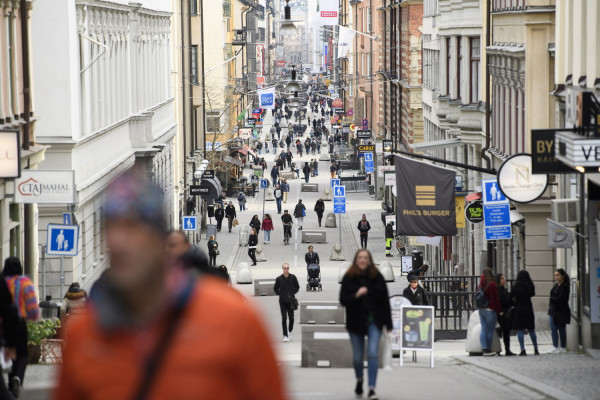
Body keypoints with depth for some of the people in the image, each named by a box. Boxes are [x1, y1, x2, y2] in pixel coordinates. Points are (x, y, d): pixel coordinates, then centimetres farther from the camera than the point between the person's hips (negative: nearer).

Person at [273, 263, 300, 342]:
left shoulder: (293, 277, -2)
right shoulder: (279, 279, -3)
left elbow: (297, 287, 10)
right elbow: (275, 289, 9)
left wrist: (293, 293, -4)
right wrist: (280, 294, -5)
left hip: (290, 300, 1)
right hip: (282, 301, -1)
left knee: (291, 318, 5)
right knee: (284, 318, -7)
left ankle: (290, 331, 32)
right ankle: (285, 336, -5)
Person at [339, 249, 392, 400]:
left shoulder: (377, 277, -1)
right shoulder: (349, 278, -2)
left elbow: (385, 301, 0)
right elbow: (343, 300, -6)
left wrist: (388, 324, -1)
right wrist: (356, 295, -26)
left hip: (374, 321, -1)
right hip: (355, 321, 1)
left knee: (373, 353, -14)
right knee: (357, 357, 10)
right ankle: (359, 379, 40)